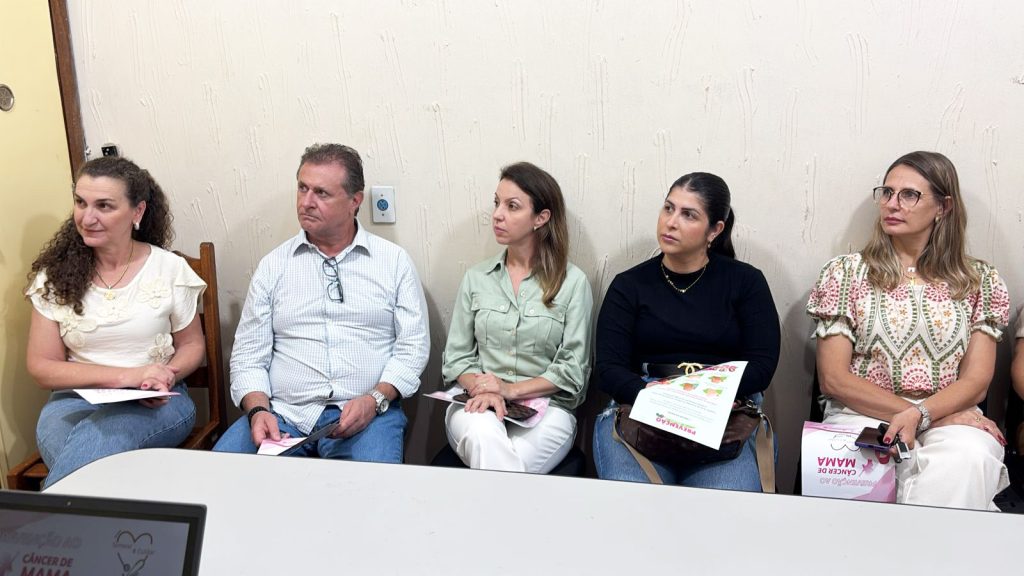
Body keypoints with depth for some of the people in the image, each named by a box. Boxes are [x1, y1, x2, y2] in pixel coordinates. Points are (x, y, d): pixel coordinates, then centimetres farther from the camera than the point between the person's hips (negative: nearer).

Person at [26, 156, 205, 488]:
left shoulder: (169, 268, 0)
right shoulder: (56, 275, 3)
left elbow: (192, 345, 10)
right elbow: (42, 367, 1)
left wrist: (166, 377, -14)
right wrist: (125, 376, -14)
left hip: (157, 403, 0)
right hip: (75, 400, 1)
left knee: (101, 433, -36)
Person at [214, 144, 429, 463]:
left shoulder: (394, 260, 8)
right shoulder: (274, 265, 12)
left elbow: (413, 345, 5)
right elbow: (248, 353, 10)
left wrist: (375, 400, -12)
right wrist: (258, 410, -9)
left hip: (367, 413, -2)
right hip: (283, 412, 2)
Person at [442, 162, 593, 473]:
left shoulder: (572, 282, 2)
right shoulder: (476, 278, 11)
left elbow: (573, 369, -2)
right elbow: (457, 357, 8)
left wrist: (511, 390, -14)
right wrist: (483, 390, -13)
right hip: (478, 405, 2)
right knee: (484, 436, -35)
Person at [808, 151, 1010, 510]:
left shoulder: (979, 281, 10)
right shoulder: (845, 273, 5)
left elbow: (976, 381, 4)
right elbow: (833, 379, -3)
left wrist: (920, 414, -18)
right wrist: (944, 416, -10)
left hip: (949, 417, 1)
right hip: (862, 416, -1)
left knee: (970, 457, -33)